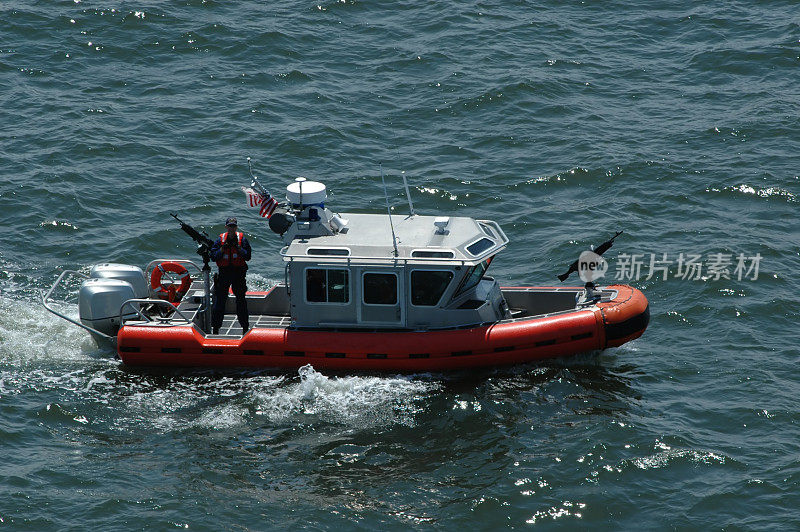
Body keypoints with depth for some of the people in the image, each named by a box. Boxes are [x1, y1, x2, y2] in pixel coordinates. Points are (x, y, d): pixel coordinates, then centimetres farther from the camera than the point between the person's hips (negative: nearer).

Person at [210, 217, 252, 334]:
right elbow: (213, 256, 0)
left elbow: (248, 256, -2)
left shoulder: (242, 239, 1)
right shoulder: (220, 239, 3)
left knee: (241, 300, 4)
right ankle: (215, 327, 7)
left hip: (239, 273, -1)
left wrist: (239, 248, -17)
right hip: (224, 273, 1)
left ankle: (245, 327, 12)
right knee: (219, 299, 1)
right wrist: (222, 249, -14)